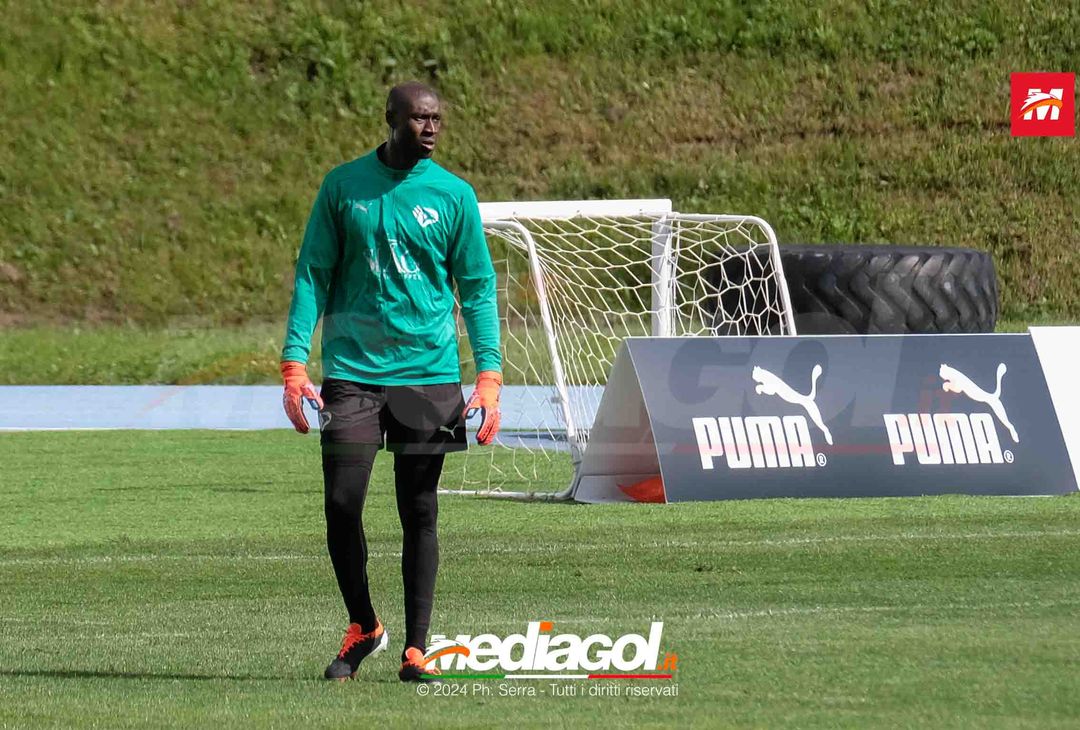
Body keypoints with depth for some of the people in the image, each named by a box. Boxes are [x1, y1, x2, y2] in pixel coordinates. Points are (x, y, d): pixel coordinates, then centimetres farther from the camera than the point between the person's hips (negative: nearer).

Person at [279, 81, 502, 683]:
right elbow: (313, 276, 5)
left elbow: (478, 288, 6)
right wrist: (295, 363, -4)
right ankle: (363, 627, 15)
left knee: (420, 514, 2)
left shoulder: (453, 195, 3)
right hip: (352, 372, 0)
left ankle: (416, 649, 9)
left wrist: (489, 374, -4)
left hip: (428, 373, 0)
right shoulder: (344, 186, 3)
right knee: (342, 504, -6)